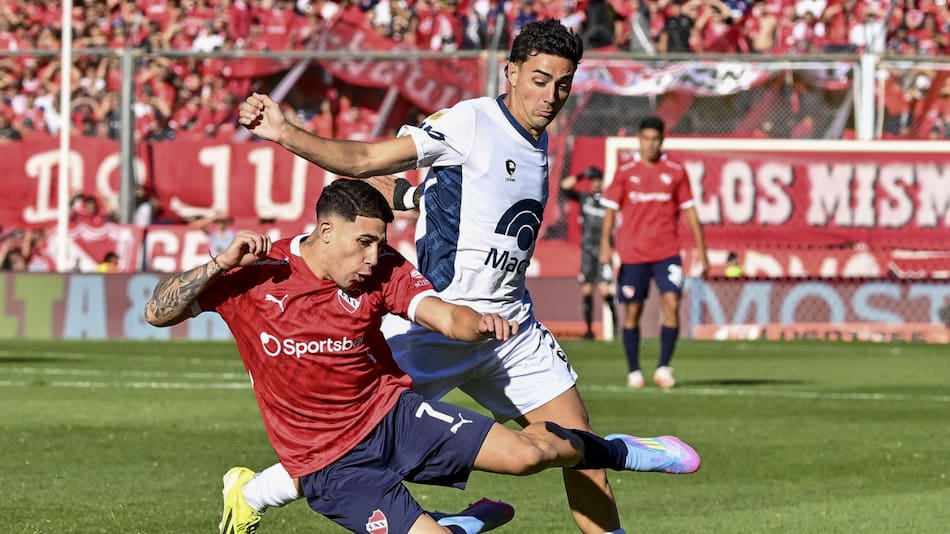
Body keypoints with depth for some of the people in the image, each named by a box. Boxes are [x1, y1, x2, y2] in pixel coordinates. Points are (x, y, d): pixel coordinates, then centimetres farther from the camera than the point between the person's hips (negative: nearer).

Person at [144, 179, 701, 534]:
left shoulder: (382, 271, -6)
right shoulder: (254, 275, -12)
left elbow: (444, 316, -19)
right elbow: (158, 312, -12)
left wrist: (480, 325, -42)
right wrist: (220, 264, -27)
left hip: (393, 415, 2)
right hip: (331, 464, -2)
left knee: (526, 452, -15)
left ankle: (614, 450, 19)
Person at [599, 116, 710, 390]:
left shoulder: (675, 171, 4)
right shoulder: (625, 172, 3)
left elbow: (689, 211, 8)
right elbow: (611, 210, 5)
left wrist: (702, 252, 6)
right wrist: (605, 245, -8)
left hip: (667, 252, 0)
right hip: (632, 252, 0)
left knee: (672, 303, -15)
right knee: (632, 311, 2)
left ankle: (664, 368, -8)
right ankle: (634, 371, 15)